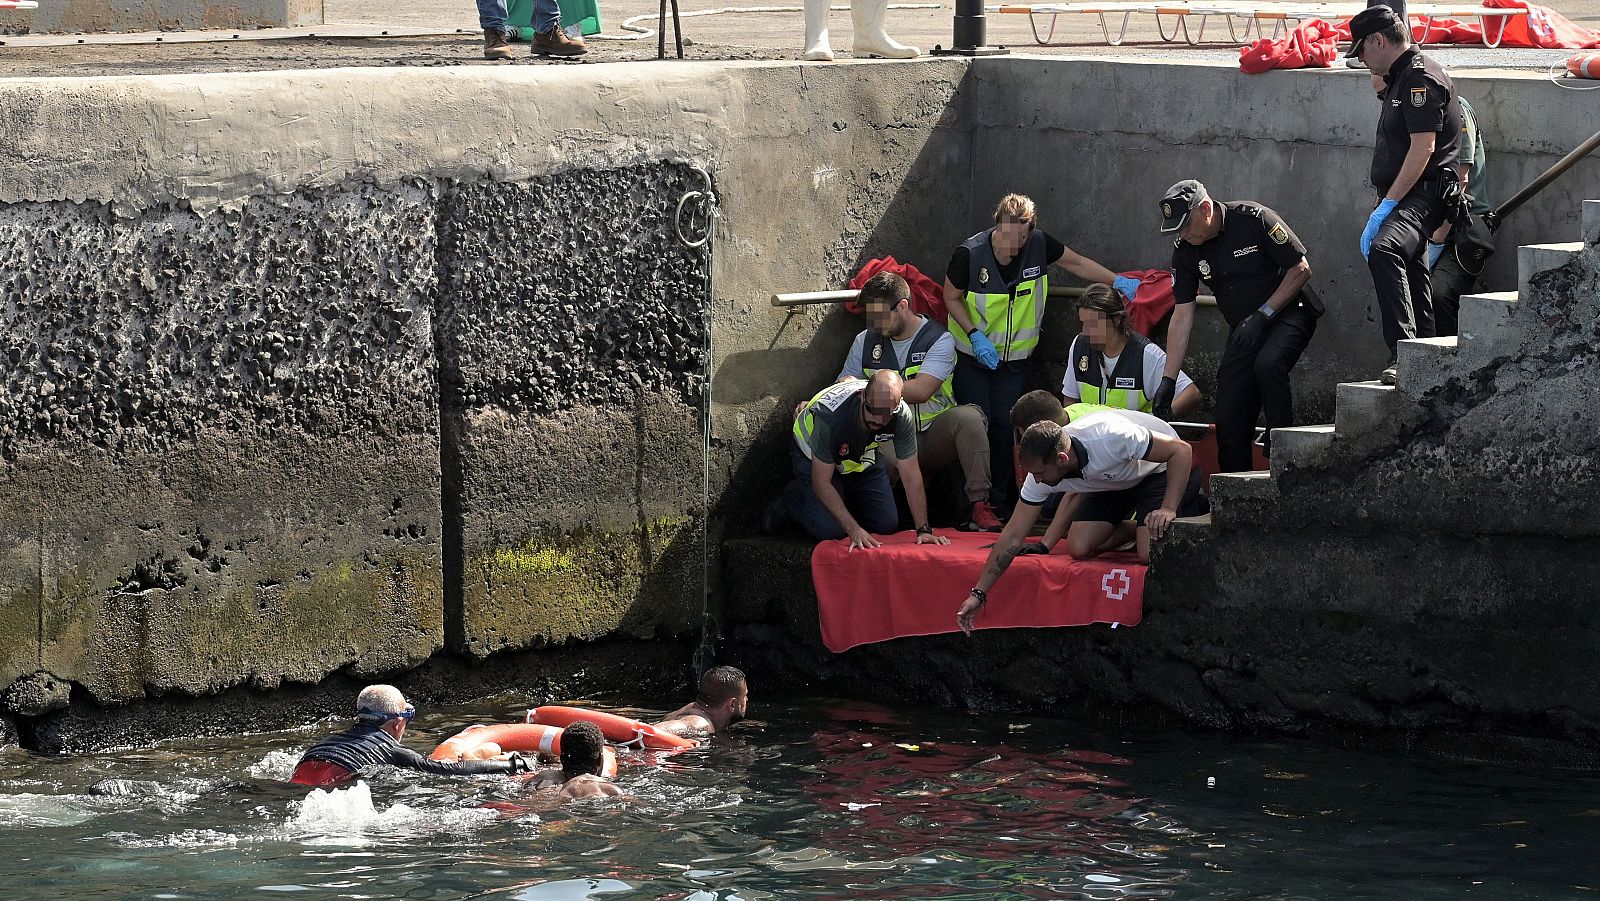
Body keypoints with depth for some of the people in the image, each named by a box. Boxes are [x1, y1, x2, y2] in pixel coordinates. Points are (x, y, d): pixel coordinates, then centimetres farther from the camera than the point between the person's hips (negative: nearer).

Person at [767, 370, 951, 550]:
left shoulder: (902, 416, -31)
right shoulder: (831, 415, -42)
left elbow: (911, 476, -21)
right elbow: (821, 482, -34)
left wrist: (924, 530, -27)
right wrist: (854, 530, -40)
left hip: (863, 458, 4)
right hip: (814, 457, -4)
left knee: (888, 524, -5)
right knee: (830, 529, -19)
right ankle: (791, 500, 12)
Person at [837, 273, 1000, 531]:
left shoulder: (939, 339, -5)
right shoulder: (865, 342, 9)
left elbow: (921, 391, -20)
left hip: (936, 434, -1)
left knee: (969, 416, -35)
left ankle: (978, 507, -34)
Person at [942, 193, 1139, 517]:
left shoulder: (1039, 245, -15)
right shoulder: (969, 254, -22)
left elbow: (1077, 262, 2)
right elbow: (952, 297, -7)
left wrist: (1117, 281, -6)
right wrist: (975, 334, -19)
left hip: (1015, 356, 2)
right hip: (972, 355, -2)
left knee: (1005, 425, -1)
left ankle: (1000, 501, 8)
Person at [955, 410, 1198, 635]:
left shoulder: (1111, 437, -41)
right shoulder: (1040, 473, -22)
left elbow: (1181, 450, -33)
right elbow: (1013, 536, -15)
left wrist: (1168, 509, -41)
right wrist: (978, 593, -18)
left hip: (1159, 467, -6)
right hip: (1112, 482, 6)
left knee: (1150, 554, -27)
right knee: (1078, 548, -14)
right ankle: (1136, 529, 11)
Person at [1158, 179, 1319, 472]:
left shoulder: (1253, 219, -20)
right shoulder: (1185, 250, -4)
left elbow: (1301, 269, -14)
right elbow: (1181, 318, -2)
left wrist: (1262, 315, -19)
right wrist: (1168, 380, -7)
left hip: (1288, 313, -6)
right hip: (1244, 328, 6)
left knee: (1268, 364, -36)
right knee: (1229, 418, -4)